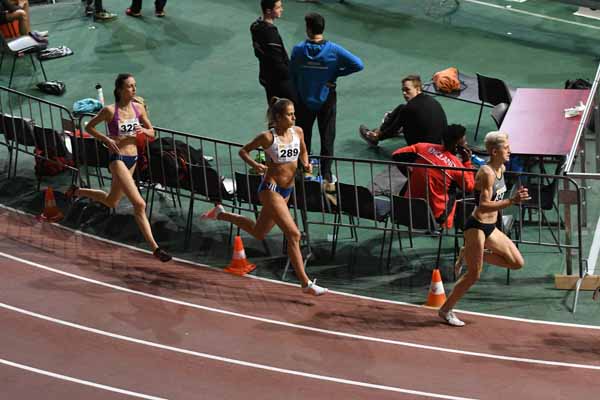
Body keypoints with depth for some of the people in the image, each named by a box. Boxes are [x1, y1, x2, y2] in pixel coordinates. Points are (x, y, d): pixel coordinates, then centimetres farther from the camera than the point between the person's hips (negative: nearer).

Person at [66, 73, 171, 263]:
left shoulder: (139, 109, 2)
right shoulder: (110, 111, -12)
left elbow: (152, 133, 12)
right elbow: (89, 127, 0)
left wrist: (144, 131, -11)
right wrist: (106, 139, -14)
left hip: (132, 158, 7)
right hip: (117, 159, -7)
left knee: (111, 202, 24)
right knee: (139, 204, -16)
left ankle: (77, 191, 48)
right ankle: (154, 248, -13)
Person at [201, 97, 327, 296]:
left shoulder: (297, 132, 1)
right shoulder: (267, 137, -15)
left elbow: (303, 151, 19)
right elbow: (243, 151, -2)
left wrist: (306, 164, -2)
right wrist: (255, 165, -20)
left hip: (287, 190, 8)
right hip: (270, 189, -8)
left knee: (259, 233, 22)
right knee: (293, 234, -14)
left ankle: (220, 214, 42)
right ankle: (306, 283, -9)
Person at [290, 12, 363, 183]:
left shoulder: (298, 50, -13)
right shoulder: (333, 50, -16)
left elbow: (292, 76, -4)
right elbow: (358, 64, -20)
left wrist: (297, 94, 12)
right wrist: (337, 73, -8)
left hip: (304, 101, 1)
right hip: (326, 100, -1)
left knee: (304, 137, 17)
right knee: (327, 138, 11)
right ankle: (326, 174, 13)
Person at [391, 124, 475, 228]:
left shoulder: (423, 147, -8)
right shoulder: (457, 166, -16)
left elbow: (396, 155, 0)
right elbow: (469, 188, 0)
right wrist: (467, 161, -1)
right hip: (435, 216, -4)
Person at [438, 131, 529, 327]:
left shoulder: (501, 169, 6)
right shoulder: (487, 173, -22)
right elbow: (483, 206, -30)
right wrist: (512, 201, -35)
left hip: (490, 228, 9)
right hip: (476, 227, -9)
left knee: (517, 263, 6)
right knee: (474, 275, -3)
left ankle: (469, 254, 16)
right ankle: (445, 310, 15)